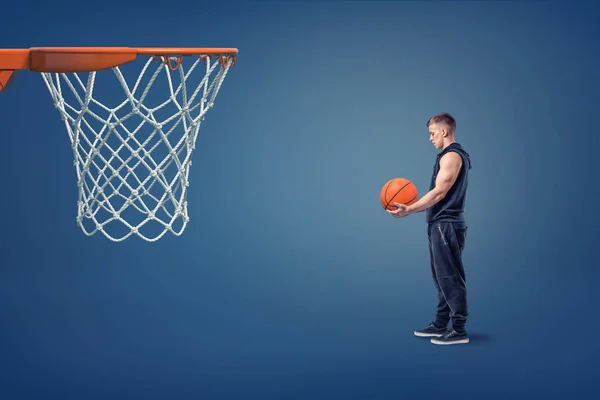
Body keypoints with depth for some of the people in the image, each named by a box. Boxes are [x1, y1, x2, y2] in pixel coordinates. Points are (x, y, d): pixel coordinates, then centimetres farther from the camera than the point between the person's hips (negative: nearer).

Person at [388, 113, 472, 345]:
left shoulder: (452, 156, -14)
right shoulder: (451, 155, 18)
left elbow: (439, 193, -20)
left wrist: (408, 210, -19)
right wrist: (411, 208, 19)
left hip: (447, 226, -11)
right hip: (441, 224, 11)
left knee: (450, 278, -7)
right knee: (442, 278, 14)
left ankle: (459, 330, -4)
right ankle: (441, 325, 22)